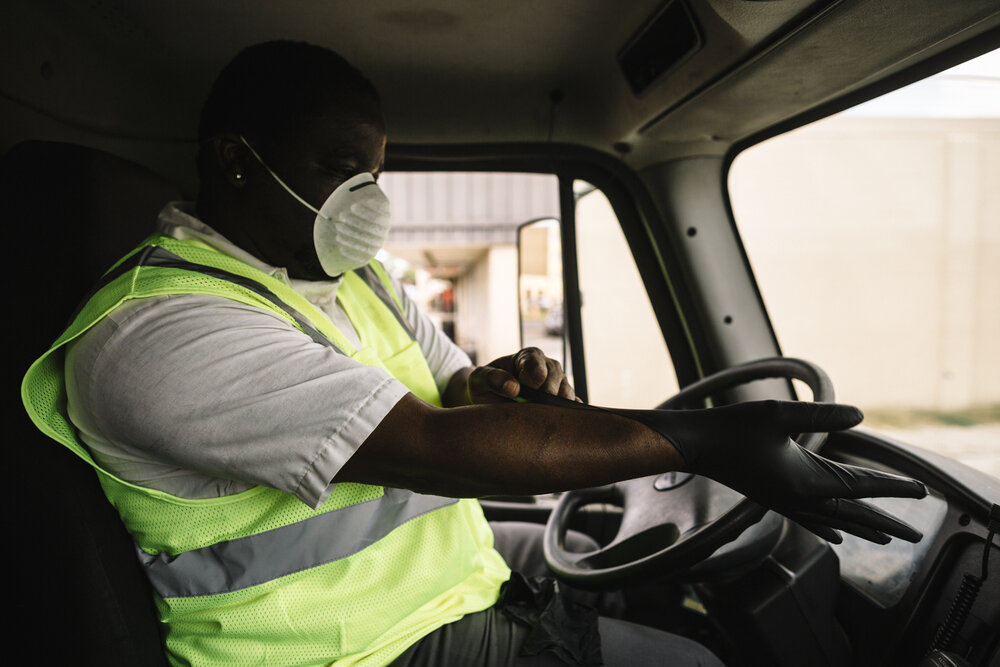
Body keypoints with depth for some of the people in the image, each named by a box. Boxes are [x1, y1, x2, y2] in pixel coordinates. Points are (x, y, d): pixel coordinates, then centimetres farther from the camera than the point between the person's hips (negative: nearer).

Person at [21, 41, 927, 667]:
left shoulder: (354, 279, 8)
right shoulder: (160, 330, -23)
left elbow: (450, 386, 12)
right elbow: (428, 448, -32)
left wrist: (500, 386, -14)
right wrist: (703, 442, -30)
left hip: (455, 571, 9)